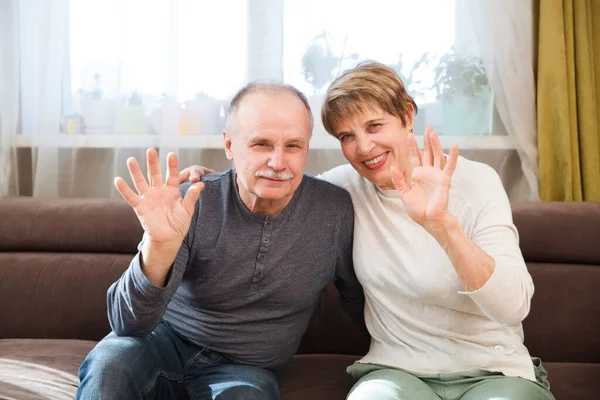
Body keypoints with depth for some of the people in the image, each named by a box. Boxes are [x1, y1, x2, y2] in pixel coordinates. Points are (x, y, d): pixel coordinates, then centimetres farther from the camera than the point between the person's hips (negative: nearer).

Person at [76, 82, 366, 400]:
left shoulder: (335, 211, -14)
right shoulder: (192, 204, -18)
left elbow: (362, 304, 5)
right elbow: (128, 324, -24)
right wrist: (159, 246, -39)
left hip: (246, 368, 0)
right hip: (169, 340, 0)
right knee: (108, 364, -30)